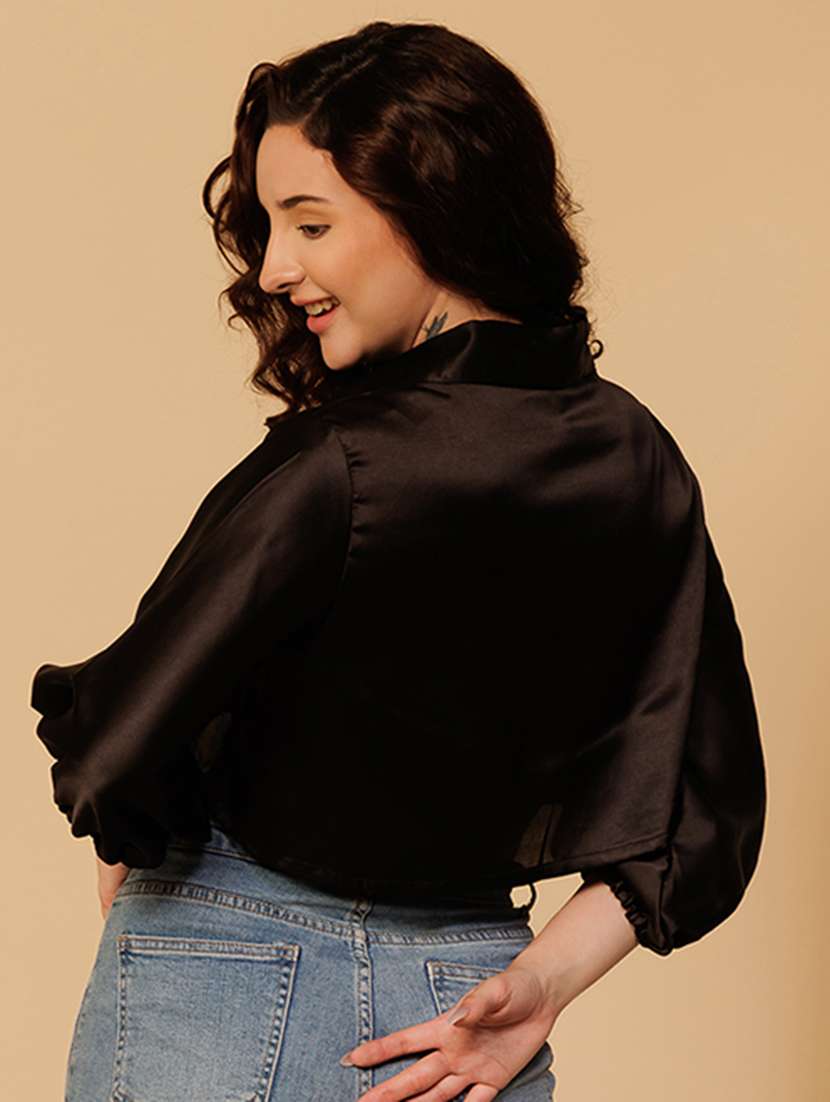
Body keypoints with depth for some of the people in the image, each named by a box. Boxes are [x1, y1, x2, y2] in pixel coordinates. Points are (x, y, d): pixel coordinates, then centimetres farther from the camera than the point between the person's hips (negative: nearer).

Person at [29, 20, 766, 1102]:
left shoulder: (332, 472, -22)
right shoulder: (641, 465, -3)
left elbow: (110, 755, -21)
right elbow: (705, 822, -1)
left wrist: (132, 850, -1)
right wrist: (537, 985, -3)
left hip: (224, 1000, -4)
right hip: (453, 991, 5)